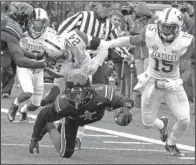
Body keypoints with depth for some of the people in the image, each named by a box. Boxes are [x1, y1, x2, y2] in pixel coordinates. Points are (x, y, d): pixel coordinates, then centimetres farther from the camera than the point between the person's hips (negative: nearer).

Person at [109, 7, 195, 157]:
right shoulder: (151, 34, -20)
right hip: (152, 82, 1)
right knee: (148, 121, 6)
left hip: (172, 84, -1)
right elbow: (132, 40, -2)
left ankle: (171, 144, 24)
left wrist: (178, 82, -39)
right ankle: (162, 125, 46)